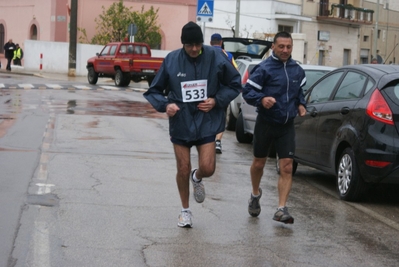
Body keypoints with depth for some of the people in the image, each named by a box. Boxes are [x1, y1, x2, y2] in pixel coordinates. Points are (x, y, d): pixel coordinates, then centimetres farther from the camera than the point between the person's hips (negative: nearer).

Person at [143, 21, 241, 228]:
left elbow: (234, 84, 5)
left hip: (207, 123, 0)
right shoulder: (171, 60, -6)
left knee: (208, 168, -10)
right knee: (183, 170, 6)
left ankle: (197, 178, 29)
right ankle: (185, 211, 28)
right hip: (180, 123, 1)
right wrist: (165, 105, -17)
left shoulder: (216, 58, -7)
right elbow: (154, 91, 3)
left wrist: (217, 100, -9)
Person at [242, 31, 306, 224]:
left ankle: (281, 209, -6)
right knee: (259, 163, 14)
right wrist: (261, 99, -30)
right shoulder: (264, 69, -12)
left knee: (287, 167, -8)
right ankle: (255, 194, 42)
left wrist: (300, 104, 6)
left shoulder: (297, 70, 5)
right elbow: (247, 92, -13)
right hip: (266, 123, -3)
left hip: (287, 126, 3)